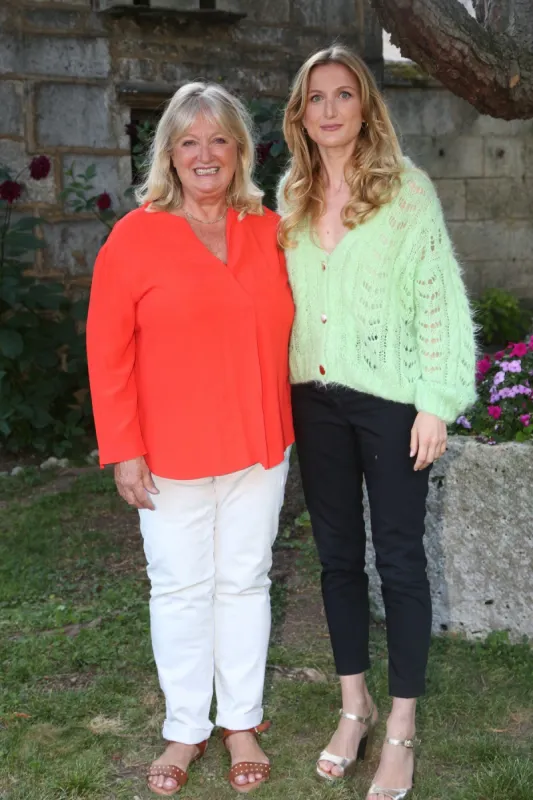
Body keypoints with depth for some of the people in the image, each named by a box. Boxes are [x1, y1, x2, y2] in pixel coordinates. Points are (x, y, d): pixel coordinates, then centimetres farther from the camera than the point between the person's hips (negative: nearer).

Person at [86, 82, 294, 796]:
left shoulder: (270, 231, 3)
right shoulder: (135, 236, -7)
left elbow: (287, 327, 15)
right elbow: (107, 352, -7)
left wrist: (288, 423, 8)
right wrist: (123, 449, -10)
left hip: (259, 444, 3)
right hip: (171, 454, -3)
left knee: (245, 580, 13)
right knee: (181, 588, 8)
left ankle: (242, 723, 29)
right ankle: (185, 729, 26)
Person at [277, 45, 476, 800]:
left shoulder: (407, 189, -6)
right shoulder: (291, 198, 8)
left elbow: (440, 297, -9)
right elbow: (280, 298, 12)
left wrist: (437, 404, -13)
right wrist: (282, 393, 6)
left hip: (389, 397, -4)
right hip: (315, 398, 5)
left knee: (399, 558, 3)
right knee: (338, 553, 13)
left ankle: (401, 730, 16)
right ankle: (355, 706, 29)